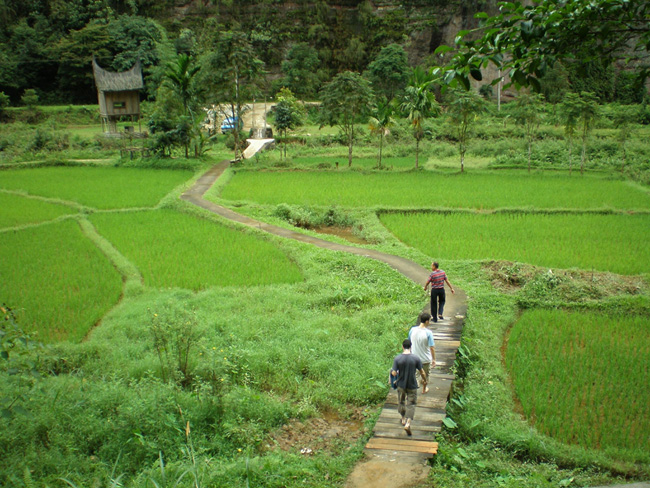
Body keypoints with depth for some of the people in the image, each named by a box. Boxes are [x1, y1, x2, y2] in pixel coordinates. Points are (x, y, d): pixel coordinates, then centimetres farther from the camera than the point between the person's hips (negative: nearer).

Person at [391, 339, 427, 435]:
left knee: (401, 402, 22)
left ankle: (404, 419, 39)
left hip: (401, 385, 1)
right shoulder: (416, 358, -13)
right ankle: (408, 423, -8)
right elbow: (422, 372, -5)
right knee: (411, 404, 6)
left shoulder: (397, 358, -13)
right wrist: (425, 380, 13)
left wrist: (392, 372, 9)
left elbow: (394, 373, -14)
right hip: (412, 385, -1)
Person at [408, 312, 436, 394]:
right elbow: (432, 347, -20)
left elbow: (409, 343, 2)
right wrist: (434, 359, -8)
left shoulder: (412, 330, -11)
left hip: (415, 357, 3)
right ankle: (424, 389, 38)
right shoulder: (428, 333, -24)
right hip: (425, 358, -3)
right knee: (425, 374, 21)